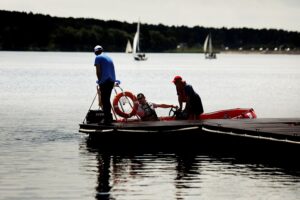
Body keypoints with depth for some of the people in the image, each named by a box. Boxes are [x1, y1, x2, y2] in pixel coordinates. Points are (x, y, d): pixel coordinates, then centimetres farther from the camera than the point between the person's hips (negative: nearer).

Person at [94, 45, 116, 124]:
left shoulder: (98, 58, -1)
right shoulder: (108, 58, 22)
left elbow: (98, 71, -7)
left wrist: (99, 80, 4)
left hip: (104, 81, -7)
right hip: (112, 80, 7)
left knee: (104, 100, -4)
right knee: (107, 99, 17)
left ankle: (107, 119, -6)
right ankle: (109, 117, 20)